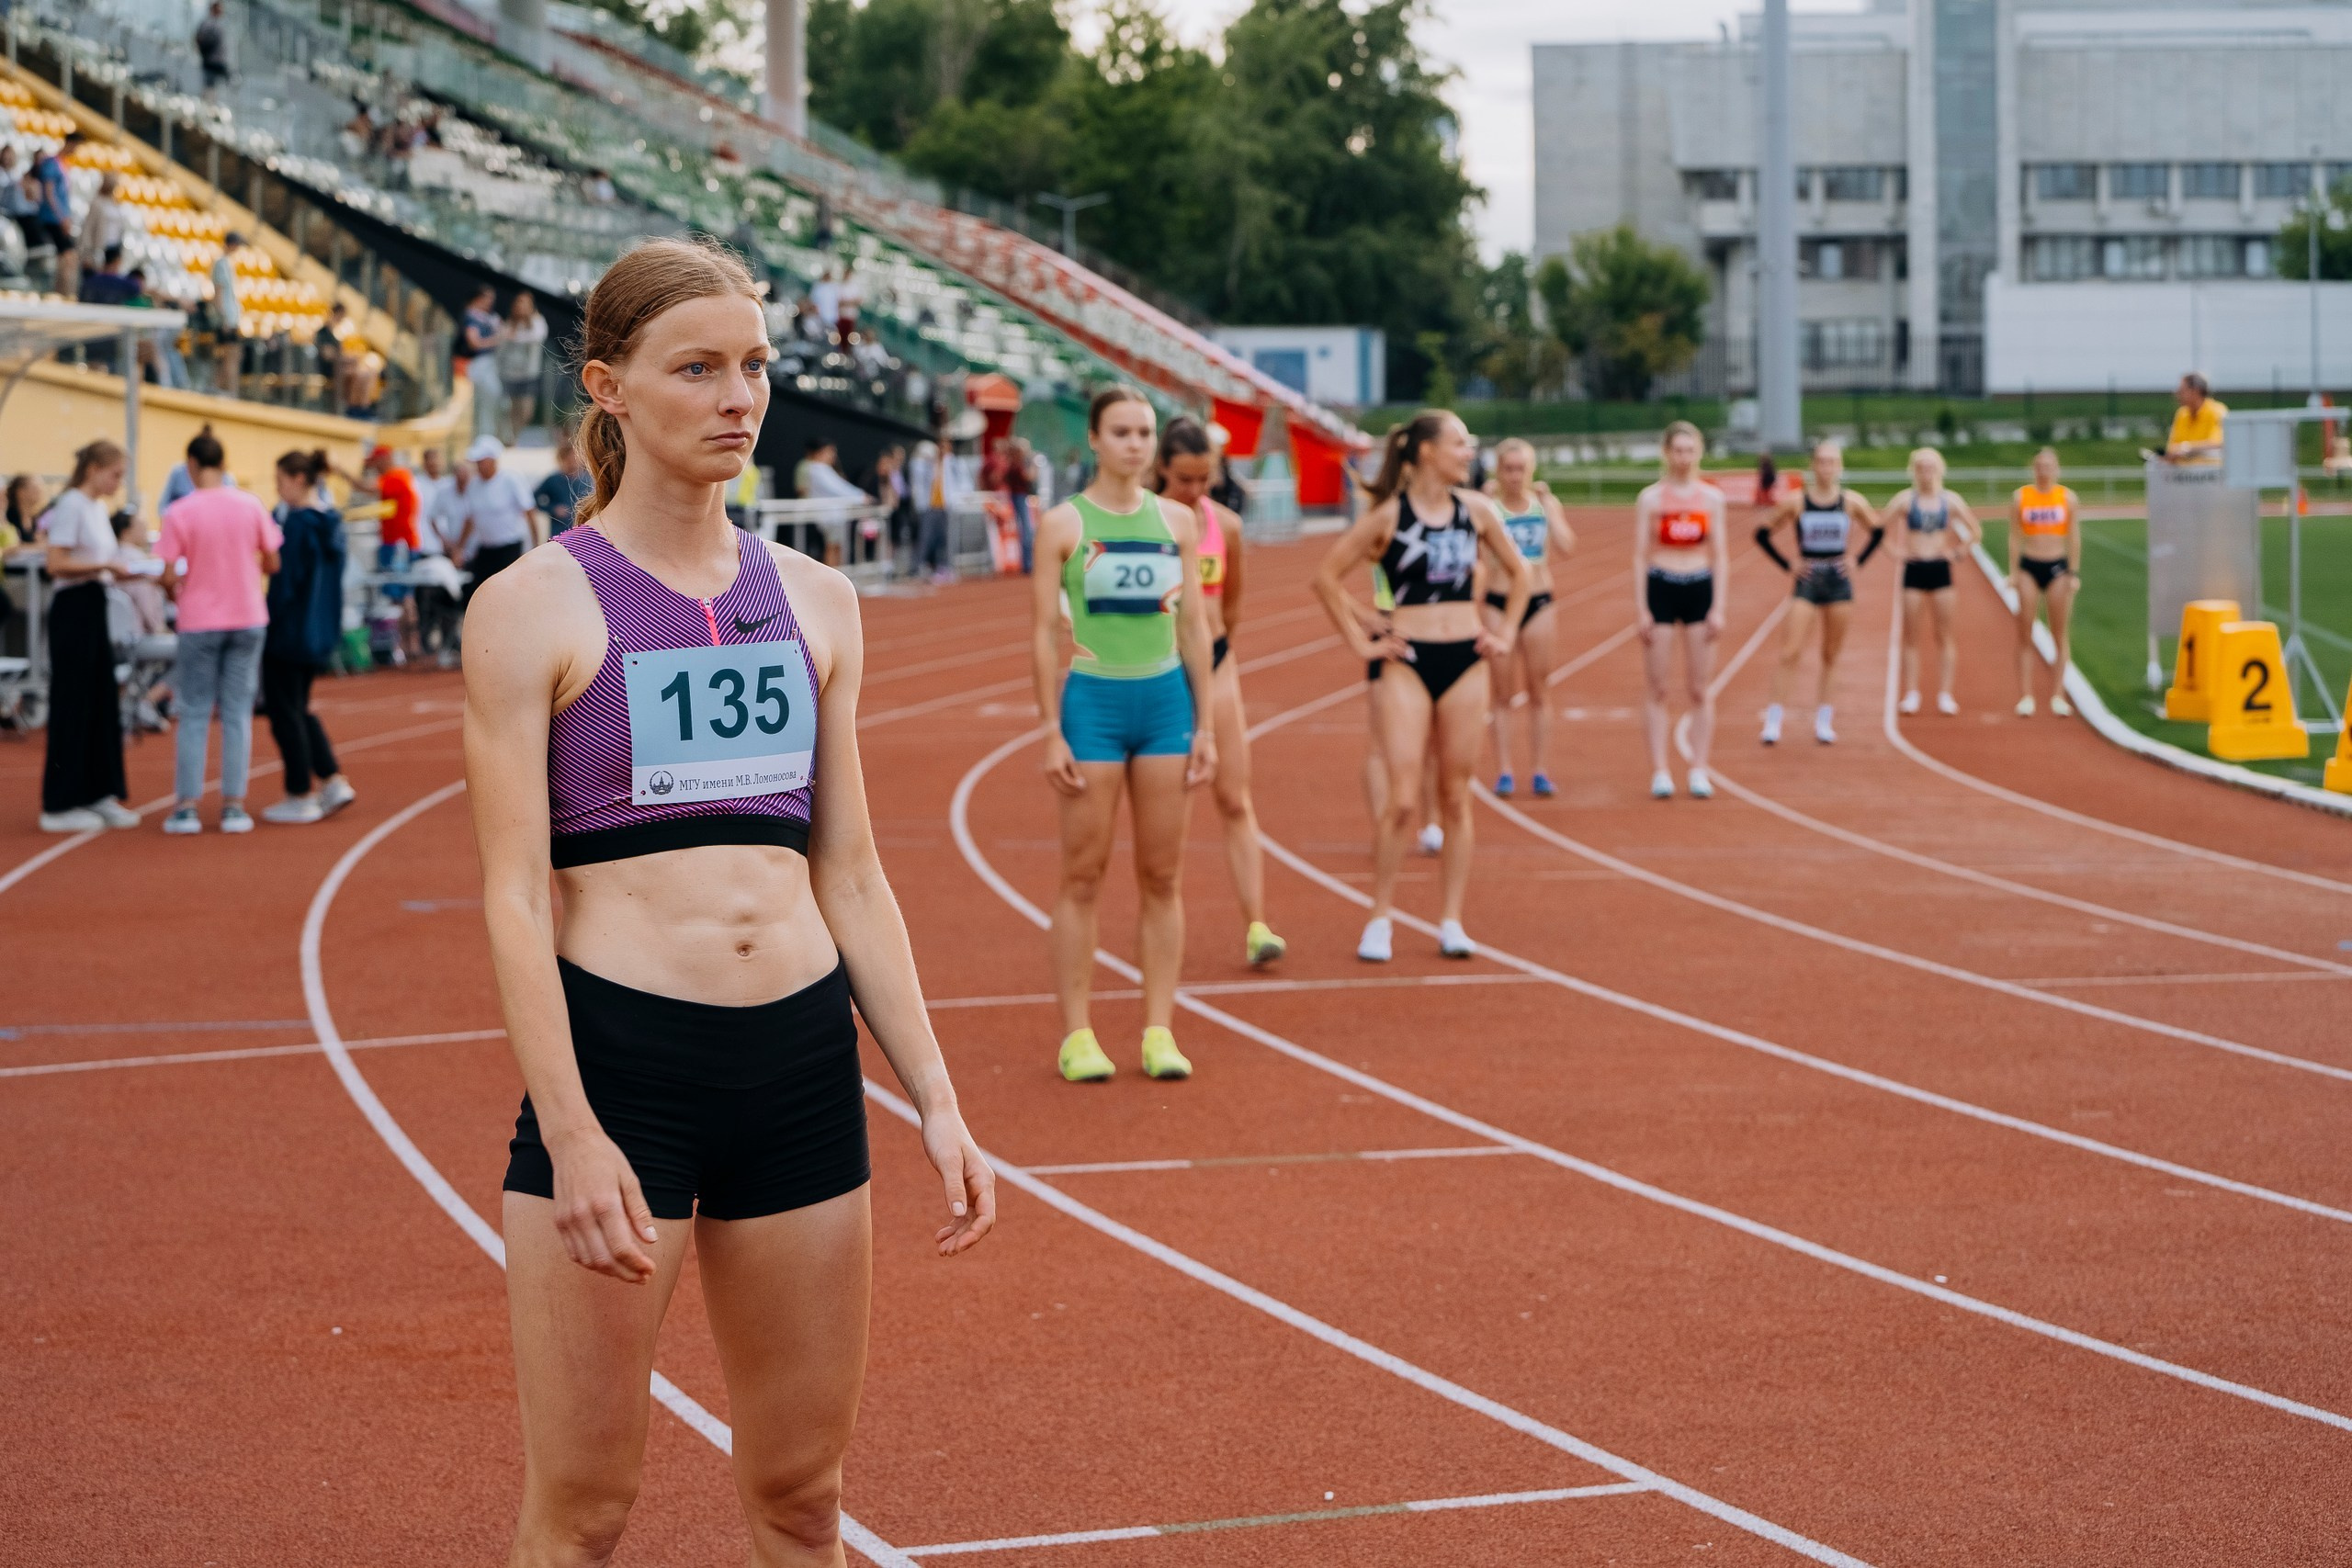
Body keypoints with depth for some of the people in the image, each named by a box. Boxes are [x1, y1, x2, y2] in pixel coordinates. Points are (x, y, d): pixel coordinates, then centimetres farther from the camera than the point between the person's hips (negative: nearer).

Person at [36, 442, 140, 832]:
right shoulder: (72, 506, -12)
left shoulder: (98, 508, 14)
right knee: (72, 705, -4)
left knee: (103, 703, 10)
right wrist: (105, 566, -23)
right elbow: (56, 564, -19)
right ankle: (60, 805, 1)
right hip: (73, 608, -9)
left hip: (94, 609, 9)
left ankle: (99, 795, 17)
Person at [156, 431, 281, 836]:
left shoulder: (179, 513, -11)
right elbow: (271, 563, 3)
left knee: (194, 715, 6)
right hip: (247, 619, 2)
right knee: (237, 714, 7)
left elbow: (168, 576, -12)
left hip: (199, 622, -2)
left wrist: (176, 588, 10)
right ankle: (233, 806, 5)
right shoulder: (251, 506, -3)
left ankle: (186, 806, 4)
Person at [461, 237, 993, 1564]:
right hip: (618, 1052, -5)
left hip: (802, 1056, 5)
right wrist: (571, 1136, -18)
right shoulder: (537, 608, -4)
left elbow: (849, 876, 14)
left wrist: (936, 1101, 7)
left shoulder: (814, 600, 10)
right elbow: (516, 894, -8)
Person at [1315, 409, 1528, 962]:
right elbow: (1327, 575, -2)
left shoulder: (1476, 510, 5)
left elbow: (1518, 574, 18)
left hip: (1466, 662, 3)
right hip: (1409, 665, -3)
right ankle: (1379, 920, 5)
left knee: (1456, 798, 6)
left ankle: (1452, 921, 13)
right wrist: (1360, 642, -3)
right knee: (1403, 801, -8)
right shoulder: (1389, 514, -6)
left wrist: (1505, 635, 11)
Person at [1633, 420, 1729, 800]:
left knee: (1701, 689, 3)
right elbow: (1640, 555, 0)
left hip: (1700, 590, 2)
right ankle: (1659, 772, 3)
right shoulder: (1650, 498, 0)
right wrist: (1640, 608, -7)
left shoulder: (1712, 498, 5)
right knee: (1657, 688, 0)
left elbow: (1720, 555, 5)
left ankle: (1699, 771, 8)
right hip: (1660, 588, -2)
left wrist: (1719, 607, -2)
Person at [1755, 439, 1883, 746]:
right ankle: (1773, 717, -8)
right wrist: (1787, 565, -4)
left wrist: (1857, 560, 4)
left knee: (1831, 655, 7)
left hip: (1839, 582, 2)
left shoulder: (1852, 502, 0)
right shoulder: (1796, 502, -5)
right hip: (1807, 583, -2)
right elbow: (1763, 534, 2)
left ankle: (1824, 717, 18)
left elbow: (1878, 531, 15)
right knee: (1791, 652, -10)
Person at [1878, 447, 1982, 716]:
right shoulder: (1905, 499, -1)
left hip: (1941, 570, 1)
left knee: (1945, 636, 1)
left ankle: (1945, 694, 4)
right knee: (1912, 636, 0)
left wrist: (1958, 551, 0)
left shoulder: (1951, 501, 3)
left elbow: (1976, 531, 10)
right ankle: (1911, 694, 3)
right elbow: (1879, 527, -3)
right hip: (1914, 571, -1)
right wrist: (1895, 551, -8)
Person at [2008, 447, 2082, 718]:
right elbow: (2015, 536, 4)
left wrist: (2074, 573, -2)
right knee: (2025, 634, -3)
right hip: (2029, 566, 0)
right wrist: (2013, 571, -2)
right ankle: (2025, 696, 0)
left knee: (2059, 634, 2)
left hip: (2058, 566, 0)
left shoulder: (2068, 498, 4)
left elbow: (2074, 538, 4)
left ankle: (2057, 695, 6)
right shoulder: (2020, 497, 3)